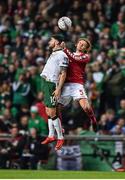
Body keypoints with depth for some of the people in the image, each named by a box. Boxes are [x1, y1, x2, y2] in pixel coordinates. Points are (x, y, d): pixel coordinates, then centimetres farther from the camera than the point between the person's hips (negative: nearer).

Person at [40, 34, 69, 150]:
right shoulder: (53, 54, 18)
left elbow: (63, 74, -14)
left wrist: (58, 89, -20)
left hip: (52, 84, -9)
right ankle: (51, 136, 18)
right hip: (45, 83, 9)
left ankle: (60, 138, -5)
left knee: (52, 113, -10)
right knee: (48, 112, 12)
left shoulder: (62, 55, -10)